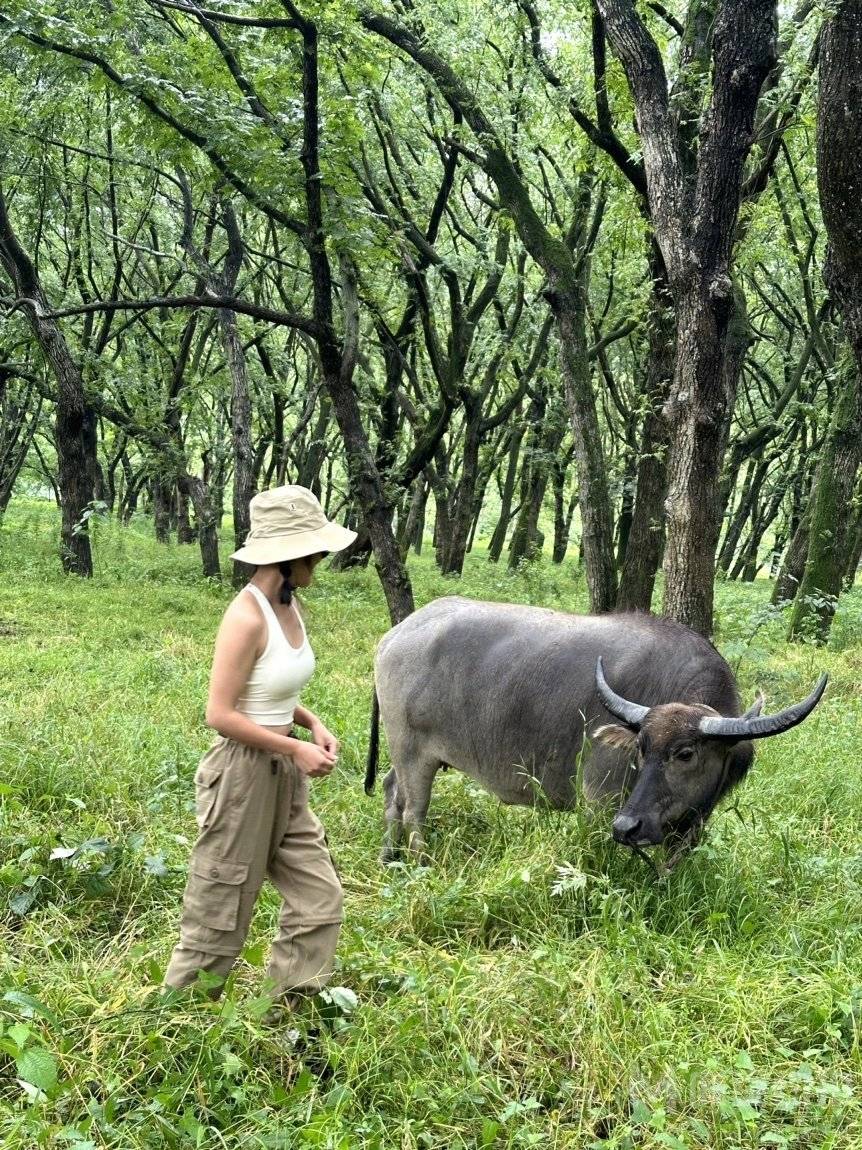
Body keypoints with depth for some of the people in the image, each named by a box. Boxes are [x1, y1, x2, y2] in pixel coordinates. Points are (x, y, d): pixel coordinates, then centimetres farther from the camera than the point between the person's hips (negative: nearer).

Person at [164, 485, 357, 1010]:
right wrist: (296, 748, -18)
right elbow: (221, 715, -21)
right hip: (243, 775, -8)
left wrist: (312, 723, 1)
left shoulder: (289, 605, 4)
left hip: (284, 777, 9)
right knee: (221, 914, 5)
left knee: (320, 897, 10)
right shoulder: (247, 617, -21)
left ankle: (294, 1009, 22)